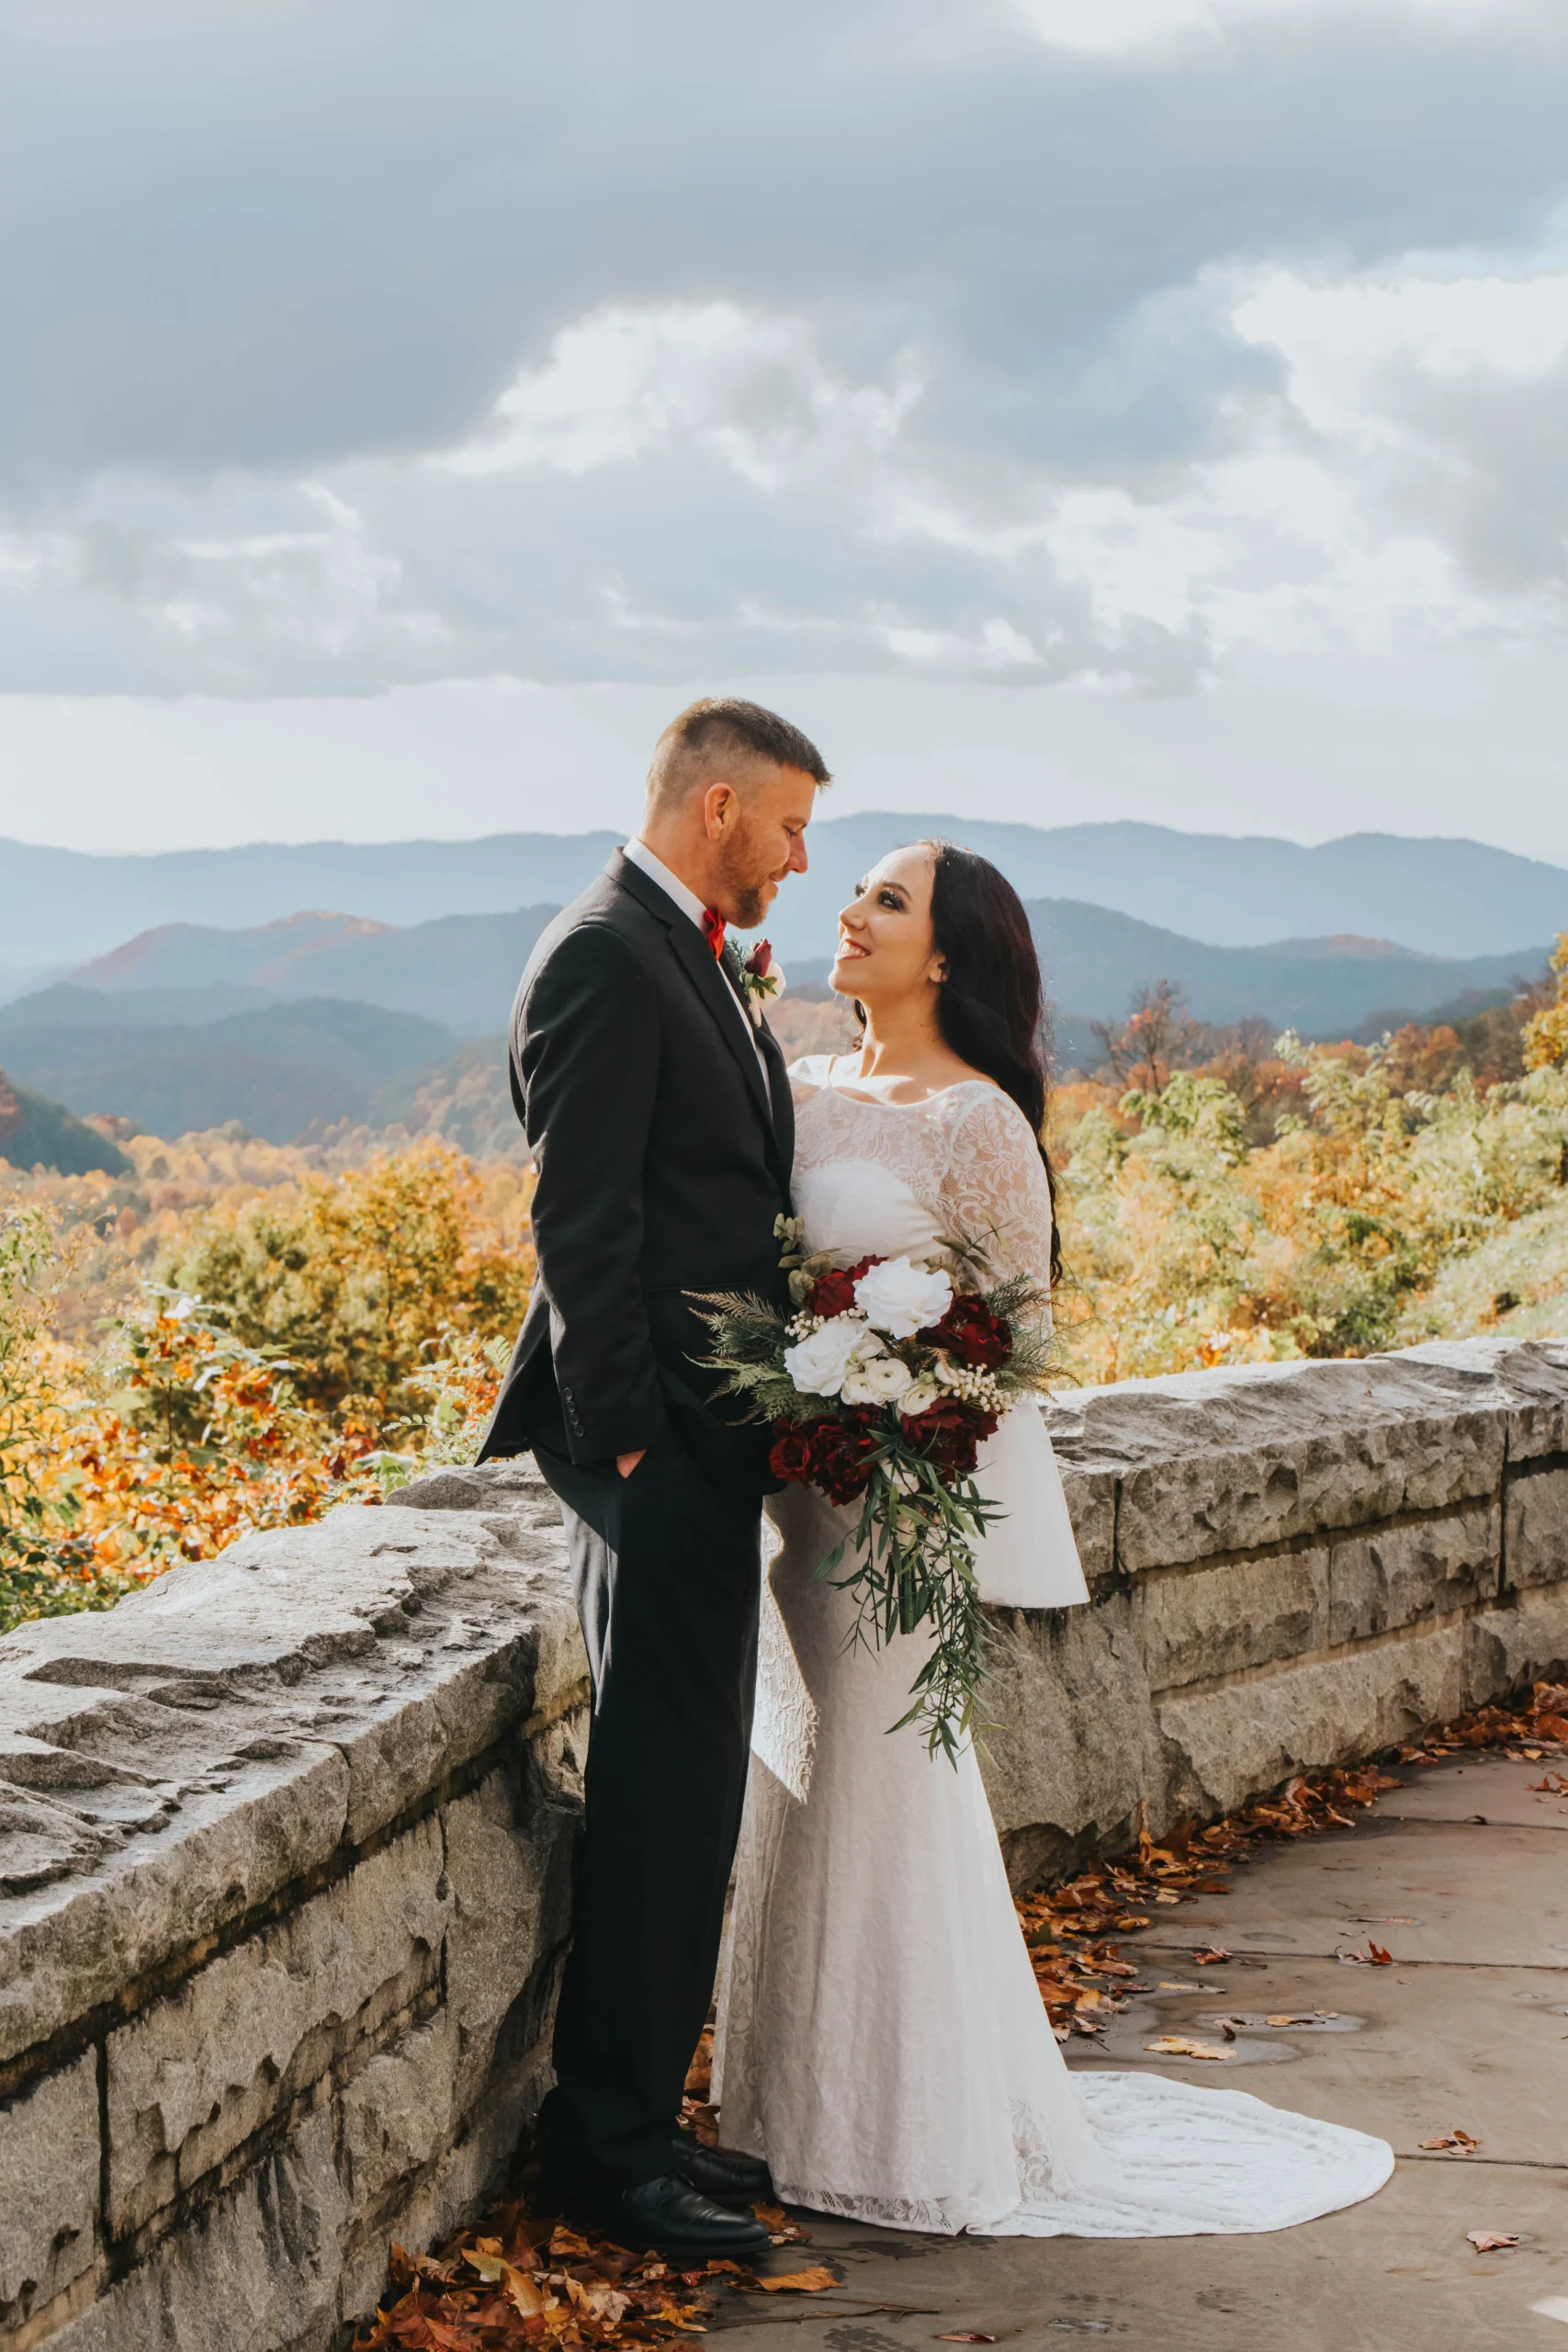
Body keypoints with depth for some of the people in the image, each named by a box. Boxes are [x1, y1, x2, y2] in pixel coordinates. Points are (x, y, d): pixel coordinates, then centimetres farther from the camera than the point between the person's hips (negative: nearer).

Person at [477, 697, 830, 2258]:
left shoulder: (695, 957, 18)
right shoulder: (604, 959, -13)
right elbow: (581, 1223, -18)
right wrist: (624, 1443, -19)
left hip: (712, 1440, 10)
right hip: (660, 1440, -10)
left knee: (687, 1791, 13)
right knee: (660, 1793, -6)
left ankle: (633, 2118, 22)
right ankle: (605, 2147, 4)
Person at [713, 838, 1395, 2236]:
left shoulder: (977, 1119, -12)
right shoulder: (810, 1092, 8)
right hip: (808, 1477, 7)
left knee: (885, 1784, -1)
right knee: (806, 1779, 13)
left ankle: (917, 2133, 12)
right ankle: (807, 2100, 26)